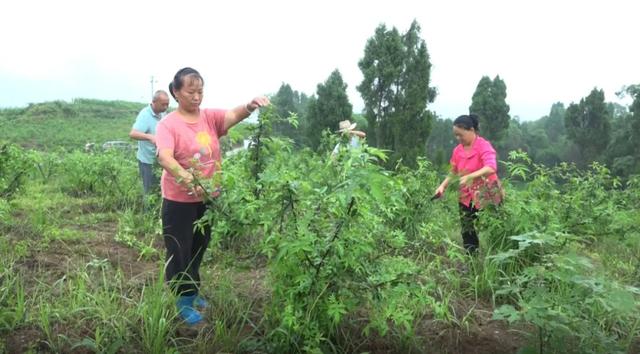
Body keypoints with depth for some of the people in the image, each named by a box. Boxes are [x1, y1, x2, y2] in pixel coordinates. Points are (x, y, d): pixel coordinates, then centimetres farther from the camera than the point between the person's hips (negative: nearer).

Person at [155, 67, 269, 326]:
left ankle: (192, 291, 41)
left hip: (208, 197, 5)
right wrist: (186, 179, -45)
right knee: (179, 251, 7)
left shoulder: (211, 117, -1)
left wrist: (250, 106, -42)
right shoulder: (168, 124, -13)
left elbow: (233, 115, -20)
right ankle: (183, 300, 25)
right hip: (179, 200, -5)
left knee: (199, 247, 21)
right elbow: (164, 157, -28)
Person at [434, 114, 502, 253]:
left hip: (486, 197, -5)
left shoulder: (484, 146, -13)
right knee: (467, 235, 6)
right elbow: (453, 172, 16)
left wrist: (469, 176, -39)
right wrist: (443, 185, 0)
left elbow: (491, 168, -29)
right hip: (466, 198, 6)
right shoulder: (457, 150, 5)